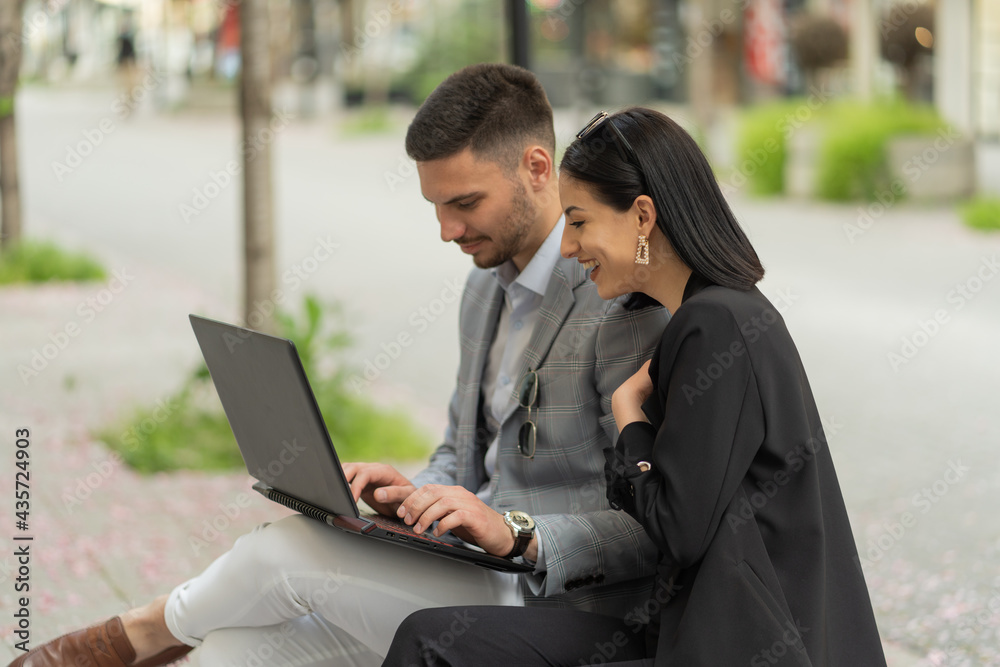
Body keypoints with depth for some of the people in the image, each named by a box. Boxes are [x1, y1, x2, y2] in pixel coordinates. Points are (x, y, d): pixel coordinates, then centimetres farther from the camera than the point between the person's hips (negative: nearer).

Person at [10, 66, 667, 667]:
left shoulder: (621, 306, -15)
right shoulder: (487, 289, 15)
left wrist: (516, 534, -28)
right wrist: (416, 494, 3)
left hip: (552, 606, -9)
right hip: (473, 579, 9)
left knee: (288, 548, -18)